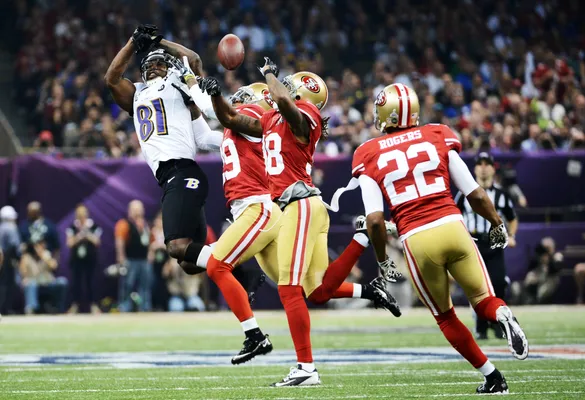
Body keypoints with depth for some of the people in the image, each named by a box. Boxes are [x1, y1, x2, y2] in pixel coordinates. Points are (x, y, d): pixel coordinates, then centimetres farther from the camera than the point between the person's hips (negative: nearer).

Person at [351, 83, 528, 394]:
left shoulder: (369, 156, 5)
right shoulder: (438, 137, 9)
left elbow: (375, 220, -3)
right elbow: (475, 195, 8)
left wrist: (382, 260, 12)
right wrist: (497, 223, 26)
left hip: (417, 240, -1)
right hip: (452, 227, 1)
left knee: (445, 317, 20)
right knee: (483, 300, 14)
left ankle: (491, 376, 13)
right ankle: (503, 315, -22)